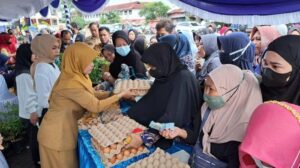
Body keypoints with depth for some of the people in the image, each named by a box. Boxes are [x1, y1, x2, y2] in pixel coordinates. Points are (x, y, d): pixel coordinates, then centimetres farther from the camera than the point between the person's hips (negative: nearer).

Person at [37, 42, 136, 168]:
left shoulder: (77, 76, 0)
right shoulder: (71, 83, -28)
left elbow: (92, 94, 7)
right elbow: (96, 106, -26)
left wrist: (114, 92, -2)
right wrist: (120, 95, -16)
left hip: (63, 129, 9)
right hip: (57, 133, -8)